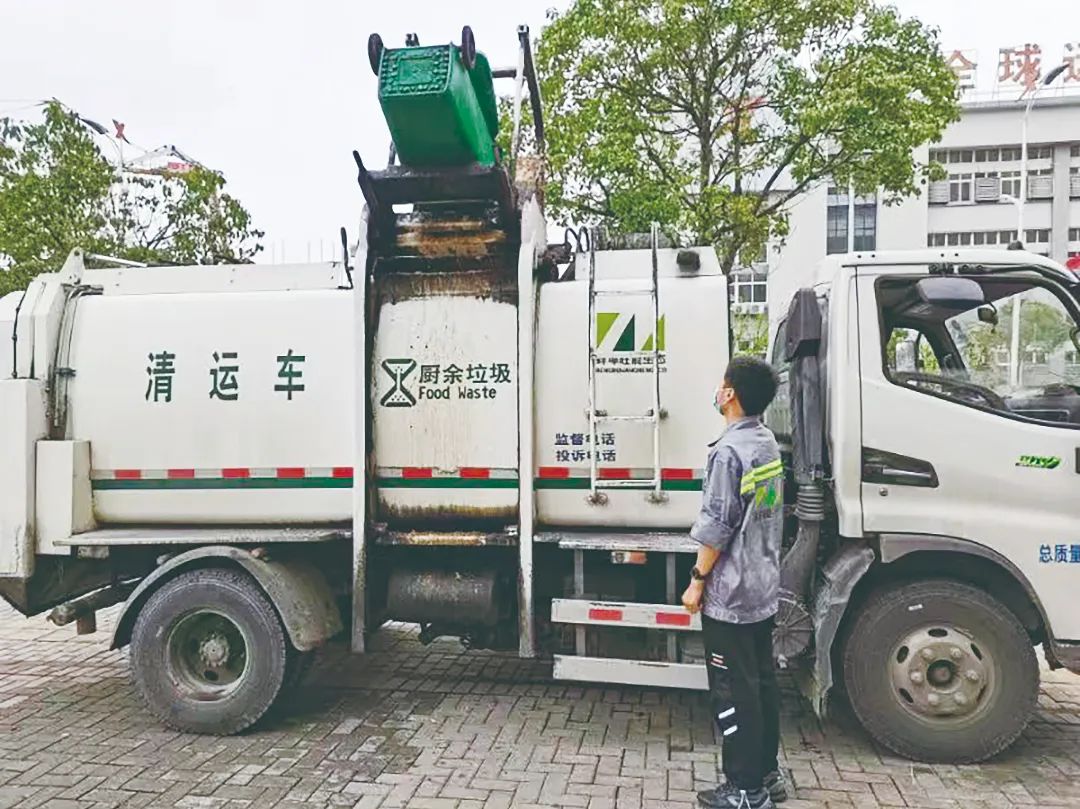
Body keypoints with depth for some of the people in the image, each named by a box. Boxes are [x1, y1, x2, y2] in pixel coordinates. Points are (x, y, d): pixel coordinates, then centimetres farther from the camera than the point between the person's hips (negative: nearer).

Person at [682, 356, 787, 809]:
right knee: (762, 683, 17)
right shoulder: (768, 444, 8)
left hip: (730, 595, -9)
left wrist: (697, 580, -11)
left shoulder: (728, 451, -21)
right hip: (764, 588, 9)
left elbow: (716, 528, -20)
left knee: (734, 692, 1)